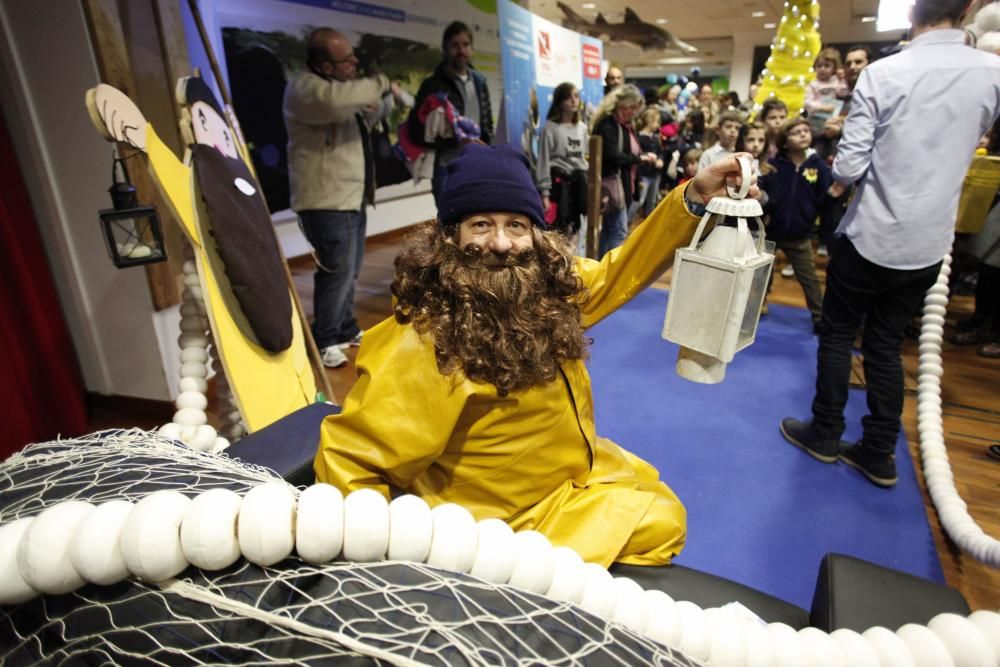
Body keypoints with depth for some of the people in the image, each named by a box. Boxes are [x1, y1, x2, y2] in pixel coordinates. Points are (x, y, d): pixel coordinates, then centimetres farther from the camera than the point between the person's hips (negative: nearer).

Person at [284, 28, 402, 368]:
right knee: (338, 271, -10)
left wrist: (375, 110, 12)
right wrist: (381, 84, -22)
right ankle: (325, 341, 4)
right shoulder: (304, 87, -14)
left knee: (349, 270, 15)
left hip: (350, 197, 10)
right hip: (327, 201, -10)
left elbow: (354, 125, 32)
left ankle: (347, 329, 29)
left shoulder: (334, 85, 19)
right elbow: (335, 102, -36)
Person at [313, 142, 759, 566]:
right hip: (503, 524, -7)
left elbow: (619, 272, 6)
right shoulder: (426, 344, -30)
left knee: (664, 517, 20)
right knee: (655, 525, 1)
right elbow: (347, 462, -24)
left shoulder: (549, 291, -9)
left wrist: (693, 198, -3)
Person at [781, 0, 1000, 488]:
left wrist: (844, 170, 7)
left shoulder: (882, 73, -13)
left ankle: (824, 435, 24)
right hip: (928, 243, 4)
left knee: (836, 336, 12)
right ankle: (879, 455, 21)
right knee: (886, 345, 14)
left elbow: (848, 169, -14)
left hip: (869, 237, -4)